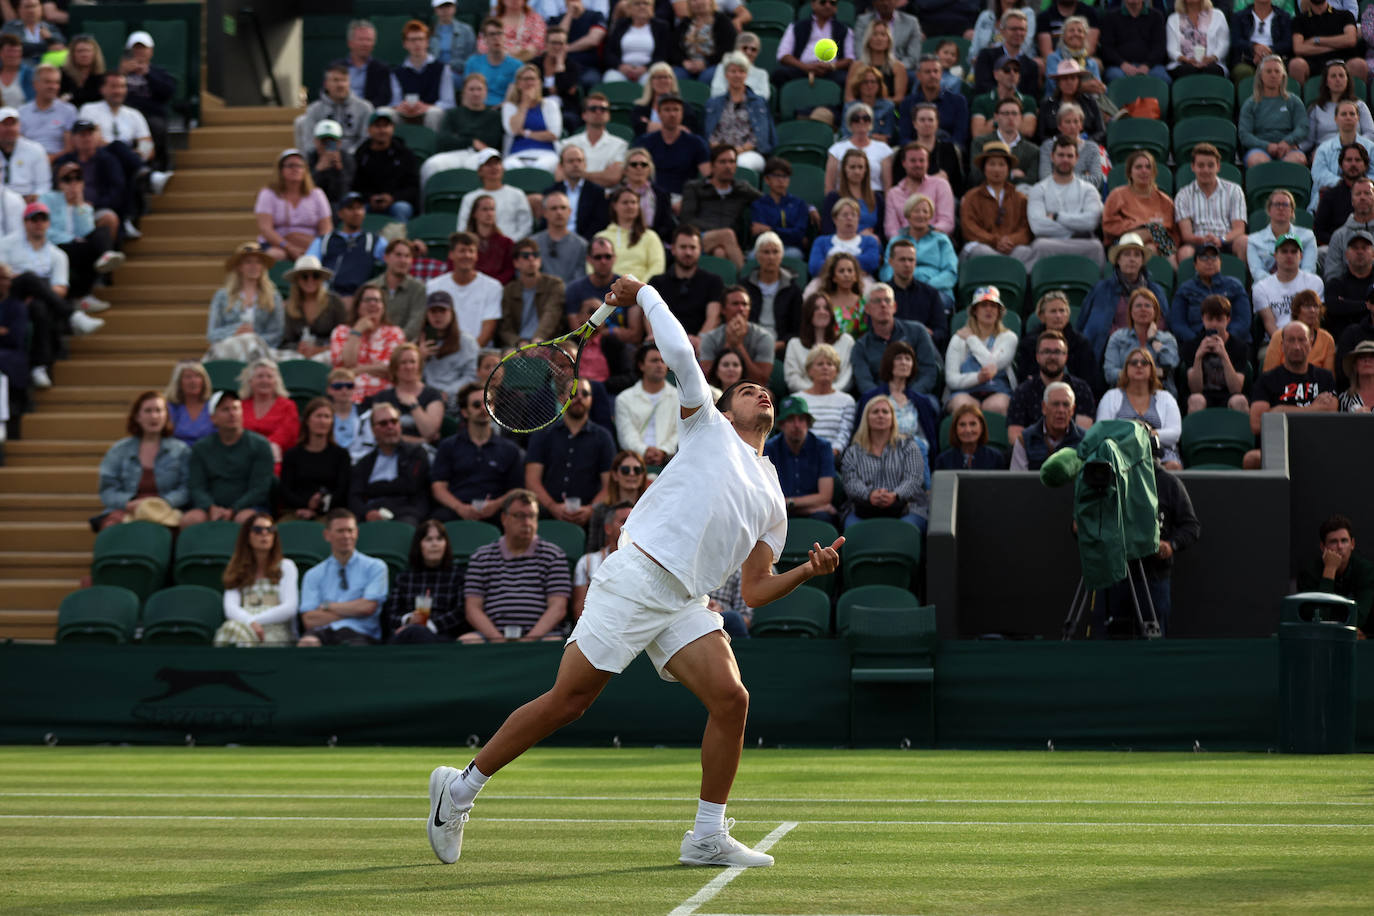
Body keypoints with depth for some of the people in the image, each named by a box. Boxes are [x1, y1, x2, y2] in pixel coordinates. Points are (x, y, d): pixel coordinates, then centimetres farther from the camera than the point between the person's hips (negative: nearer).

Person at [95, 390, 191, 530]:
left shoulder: (180, 449, 16)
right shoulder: (119, 450, 19)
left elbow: (186, 489, 6)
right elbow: (107, 490, 11)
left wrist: (163, 503, -15)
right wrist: (129, 503, -11)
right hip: (127, 511, 1)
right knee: (113, 523, -37)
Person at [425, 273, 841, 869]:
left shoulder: (773, 502, 22)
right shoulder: (709, 428, 11)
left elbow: (754, 591, 18)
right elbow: (680, 354, -2)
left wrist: (806, 571, 2)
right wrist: (644, 295, 8)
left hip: (685, 606, 5)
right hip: (635, 579, -5)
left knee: (731, 698, -15)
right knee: (567, 702, -7)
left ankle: (708, 838, -5)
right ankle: (462, 786, 7)